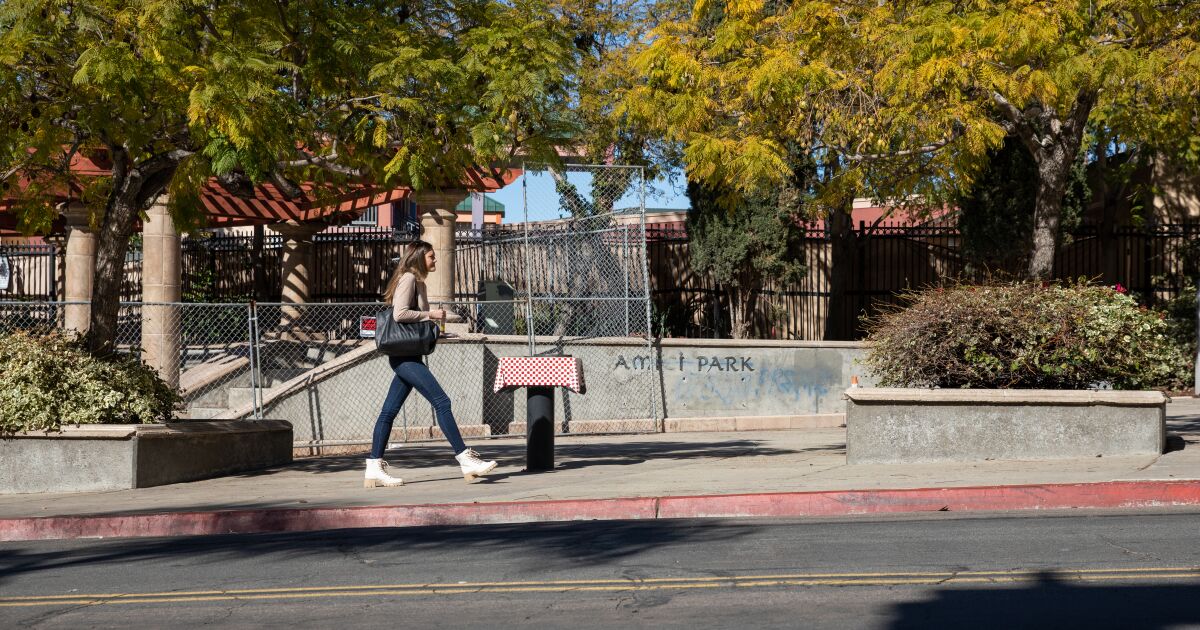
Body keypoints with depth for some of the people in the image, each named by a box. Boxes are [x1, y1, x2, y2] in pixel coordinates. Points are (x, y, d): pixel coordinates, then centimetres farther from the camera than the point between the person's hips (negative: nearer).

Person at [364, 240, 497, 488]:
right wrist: (430, 314, -13)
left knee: (389, 411, 7)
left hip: (407, 357, 10)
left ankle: (374, 468, 8)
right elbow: (400, 314, -21)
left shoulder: (418, 281, 20)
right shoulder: (408, 278, -9)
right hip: (404, 354, -10)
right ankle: (465, 459, -9)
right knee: (441, 402, -10)